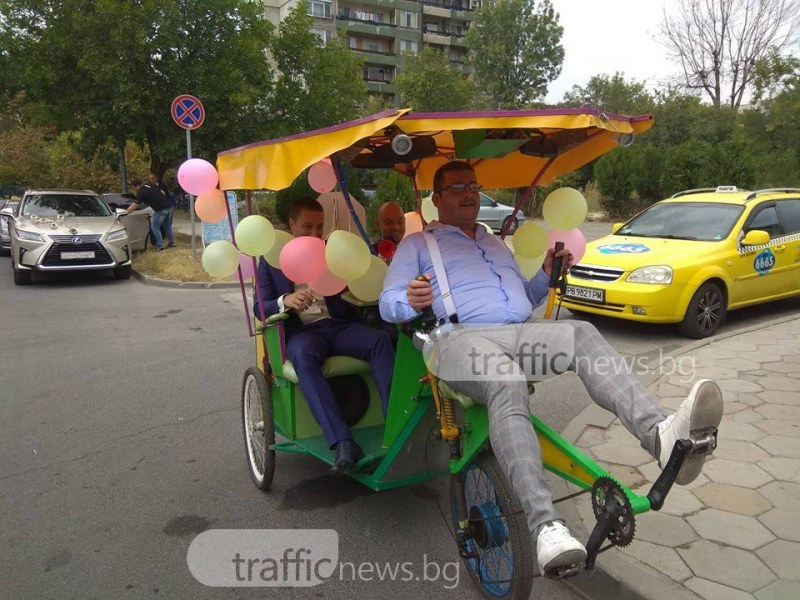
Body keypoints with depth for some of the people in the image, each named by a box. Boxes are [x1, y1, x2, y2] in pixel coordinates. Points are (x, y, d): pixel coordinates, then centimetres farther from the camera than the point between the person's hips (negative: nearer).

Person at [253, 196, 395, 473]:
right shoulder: (272, 259, 13)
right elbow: (259, 308, 4)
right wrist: (285, 301, -20)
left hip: (339, 325, 3)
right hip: (300, 331, -2)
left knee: (380, 339, -28)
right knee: (303, 355, -38)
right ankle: (342, 442, -43)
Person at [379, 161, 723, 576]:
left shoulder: (496, 243, 37)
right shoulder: (417, 244, 21)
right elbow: (388, 302, 10)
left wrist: (547, 275, 15)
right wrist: (411, 303, -15)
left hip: (522, 332, 5)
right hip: (465, 337, -4)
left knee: (582, 333, -29)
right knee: (508, 388, -38)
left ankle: (659, 433, -50)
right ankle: (547, 528, -49)